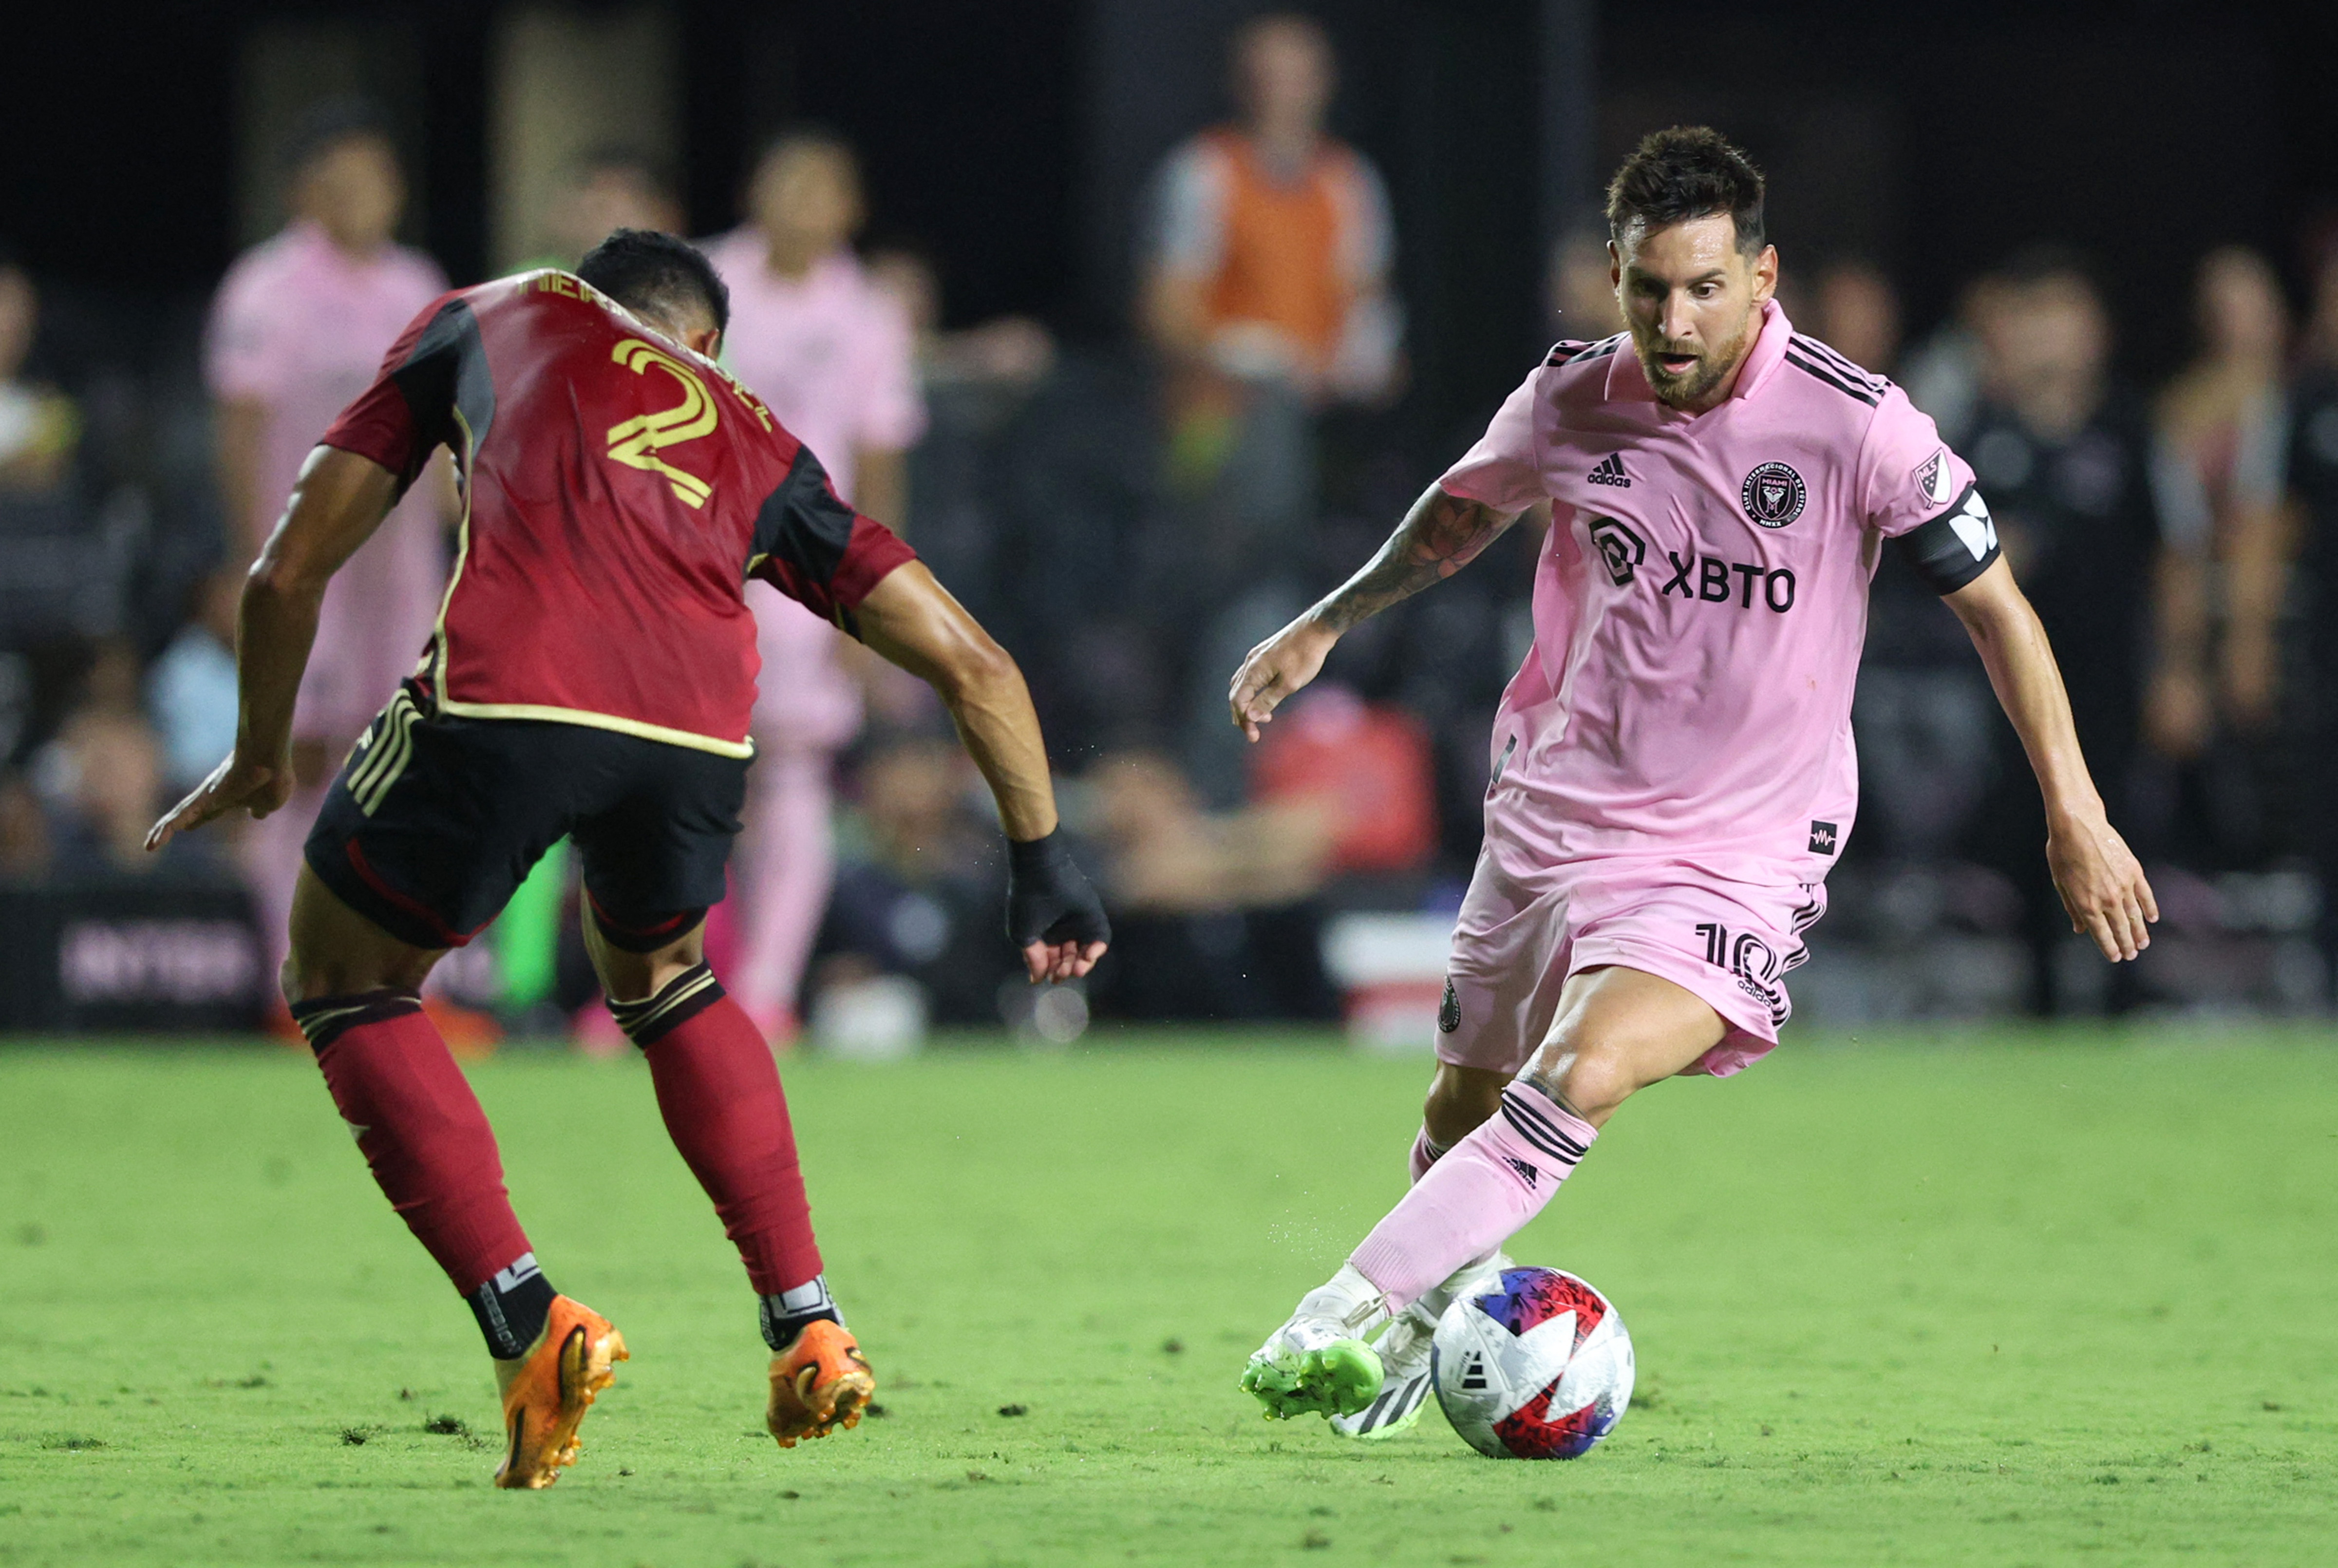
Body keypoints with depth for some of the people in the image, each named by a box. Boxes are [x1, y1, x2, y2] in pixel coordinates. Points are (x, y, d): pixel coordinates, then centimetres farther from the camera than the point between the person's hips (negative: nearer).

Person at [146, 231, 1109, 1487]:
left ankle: (528, 1326, 6)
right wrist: (1039, 863, 43)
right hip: (700, 725, 3)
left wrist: (260, 759, 41)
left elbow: (289, 573, 26)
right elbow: (973, 664, 32)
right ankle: (809, 1330, 26)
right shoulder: (757, 446, 35)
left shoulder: (486, 320, 30)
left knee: (343, 987, 21)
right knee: (660, 980, 35)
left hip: (504, 696, -3)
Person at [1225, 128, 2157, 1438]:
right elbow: (1468, 507, 20)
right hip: (1553, 821, 5)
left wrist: (2076, 815, -6)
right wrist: (1324, 628, 21)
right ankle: (1447, 1297, 44)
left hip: (1736, 861, -5)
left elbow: (1994, 602, -6)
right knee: (1462, 1109, 14)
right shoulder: (1572, 400, -4)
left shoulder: (1855, 423, -17)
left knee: (1586, 1078, -29)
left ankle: (1361, 1310, -28)